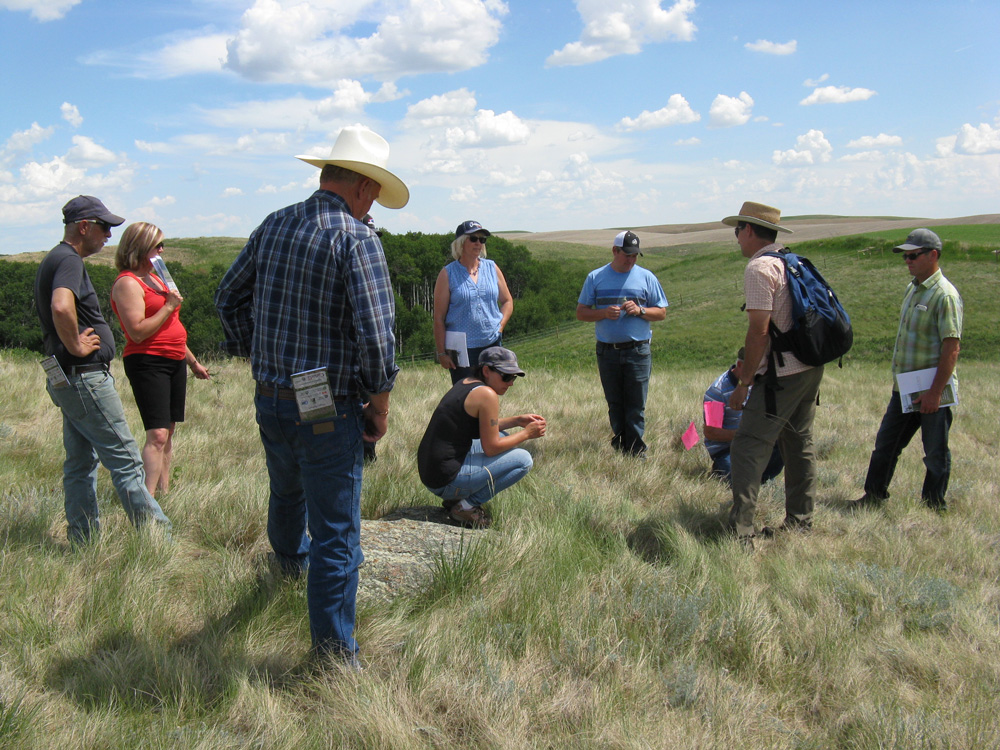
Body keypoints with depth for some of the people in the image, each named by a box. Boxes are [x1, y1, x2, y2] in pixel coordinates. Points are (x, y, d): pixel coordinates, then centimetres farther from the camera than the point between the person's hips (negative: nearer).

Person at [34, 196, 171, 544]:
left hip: (70, 380, 10)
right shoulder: (69, 261, -15)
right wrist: (75, 346, -21)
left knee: (81, 463, 13)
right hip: (85, 377, -10)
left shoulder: (53, 260, 18)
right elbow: (62, 307, -35)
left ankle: (83, 541, 18)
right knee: (125, 460, -6)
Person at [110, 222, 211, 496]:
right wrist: (169, 306, -15)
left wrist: (193, 362, 29)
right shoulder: (128, 283, -10)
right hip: (147, 363, -9)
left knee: (169, 432, 9)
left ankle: (164, 492, 14)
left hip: (175, 362, 9)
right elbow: (138, 332, -21)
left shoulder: (154, 278, 19)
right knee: (157, 435, -16)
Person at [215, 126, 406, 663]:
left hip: (269, 399, 7)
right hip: (327, 409, -7)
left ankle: (289, 559, 62)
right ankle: (333, 653, 11)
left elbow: (229, 295, 15)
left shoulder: (274, 225, 4)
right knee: (336, 533, 3)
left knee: (287, 492, 33)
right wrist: (379, 406, -9)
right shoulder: (356, 237, -17)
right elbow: (375, 333, -22)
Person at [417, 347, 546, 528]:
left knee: (501, 437, 25)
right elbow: (491, 448, -12)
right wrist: (526, 433, 0)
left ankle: (455, 498, 15)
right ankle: (466, 505, -3)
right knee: (523, 460, -3)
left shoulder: (465, 384, 11)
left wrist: (517, 421, 17)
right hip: (447, 480, -9)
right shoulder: (486, 394, -15)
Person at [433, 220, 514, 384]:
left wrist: (500, 327, 2)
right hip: (461, 349, -4)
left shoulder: (492, 268, 9)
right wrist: (442, 353, -7)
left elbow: (507, 301, 18)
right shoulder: (448, 274, -2)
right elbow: (439, 318, -3)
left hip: (492, 346, 4)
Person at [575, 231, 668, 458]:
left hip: (637, 351, -1)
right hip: (607, 352, 1)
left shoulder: (646, 277, 8)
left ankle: (636, 452, 0)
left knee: (636, 406, -5)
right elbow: (581, 312, 7)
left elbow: (661, 312, 9)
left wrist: (639, 311, -10)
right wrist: (604, 313, -11)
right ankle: (620, 448, 18)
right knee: (615, 405, 8)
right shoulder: (596, 277, 8)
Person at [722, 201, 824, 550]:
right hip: (811, 366, 10)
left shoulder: (759, 268, -13)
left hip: (783, 374, -10)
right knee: (798, 444, 16)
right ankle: (799, 522, 24)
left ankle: (741, 532, -13)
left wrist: (744, 383, -14)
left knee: (748, 447, -9)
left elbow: (759, 330, -19)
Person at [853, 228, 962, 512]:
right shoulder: (912, 288, 11)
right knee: (885, 444, 13)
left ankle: (935, 505, 21)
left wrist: (935, 392, -22)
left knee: (935, 452, 7)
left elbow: (951, 348, -20)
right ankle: (874, 495, 25)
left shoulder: (945, 295, -16)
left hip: (931, 391, -8)